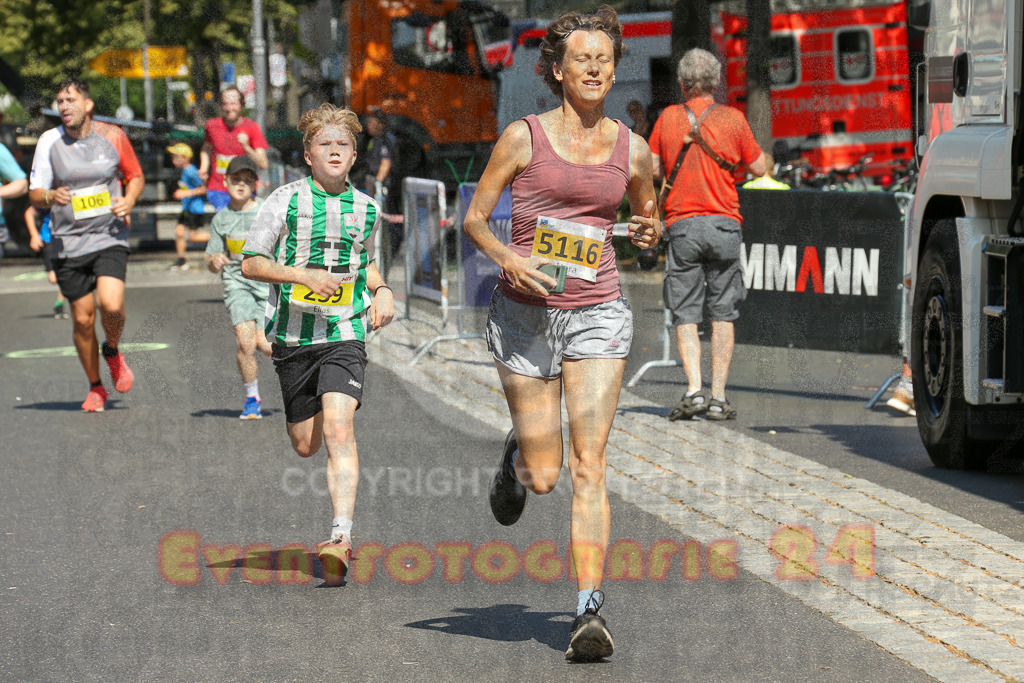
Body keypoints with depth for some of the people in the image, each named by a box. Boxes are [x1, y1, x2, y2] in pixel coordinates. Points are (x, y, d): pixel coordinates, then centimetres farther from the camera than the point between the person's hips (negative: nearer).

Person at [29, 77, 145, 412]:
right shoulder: (49, 141, -2)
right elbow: (34, 194, 1)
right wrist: (51, 197, -22)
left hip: (109, 238, -1)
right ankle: (95, 388, 23)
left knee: (112, 305, -21)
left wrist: (129, 199, -8)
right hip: (68, 243, 1)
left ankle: (113, 352, 12)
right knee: (83, 319, 3)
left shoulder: (112, 136, -1)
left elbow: (135, 176, 13)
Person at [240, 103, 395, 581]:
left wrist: (381, 291, 8)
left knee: (338, 429, -19)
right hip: (293, 334, 0)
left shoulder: (367, 209, 7)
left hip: (346, 334, 0)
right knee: (305, 445, 9)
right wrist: (303, 275, -17)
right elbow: (250, 263, -4)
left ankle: (341, 538, -26)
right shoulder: (287, 200, -2)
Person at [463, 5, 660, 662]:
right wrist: (509, 258, -17)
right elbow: (474, 219, 3)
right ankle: (517, 454, 42)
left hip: (597, 313, 1)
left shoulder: (632, 150, 4)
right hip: (525, 312, -1)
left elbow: (649, 216, 21)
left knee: (588, 466, -11)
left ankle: (590, 610, -11)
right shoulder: (523, 137, -3)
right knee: (543, 476, 4)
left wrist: (651, 232, -3)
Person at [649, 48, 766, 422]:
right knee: (723, 314, 7)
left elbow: (651, 169, 6)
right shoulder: (732, 119, 0)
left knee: (685, 315, 4)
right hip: (724, 225, 0)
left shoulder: (668, 117, 2)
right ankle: (719, 397, 3)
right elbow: (759, 168, 7)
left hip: (682, 225, 0)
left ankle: (694, 389, -12)